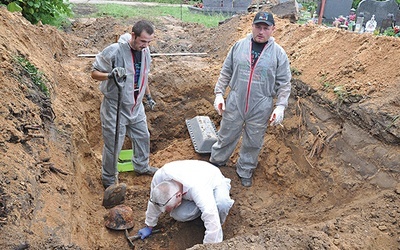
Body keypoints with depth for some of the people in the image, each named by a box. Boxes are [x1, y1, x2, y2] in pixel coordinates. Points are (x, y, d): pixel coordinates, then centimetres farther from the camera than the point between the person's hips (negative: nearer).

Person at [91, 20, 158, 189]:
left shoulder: (145, 52, 0)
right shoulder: (114, 51, -21)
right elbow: (94, 73, -14)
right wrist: (111, 75, -34)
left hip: (136, 107, 7)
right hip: (114, 107, -6)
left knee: (143, 137, 20)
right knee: (113, 145, 3)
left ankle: (141, 166, 46)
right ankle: (109, 179, 26)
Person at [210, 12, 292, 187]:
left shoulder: (279, 53, -6)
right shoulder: (239, 46, -2)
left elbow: (284, 83, -2)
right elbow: (226, 72, 5)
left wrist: (280, 106, -11)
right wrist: (219, 93, 0)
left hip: (261, 108, -1)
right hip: (234, 103, 1)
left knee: (253, 143, 14)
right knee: (226, 136, 16)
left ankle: (245, 171, 37)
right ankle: (215, 162, 40)